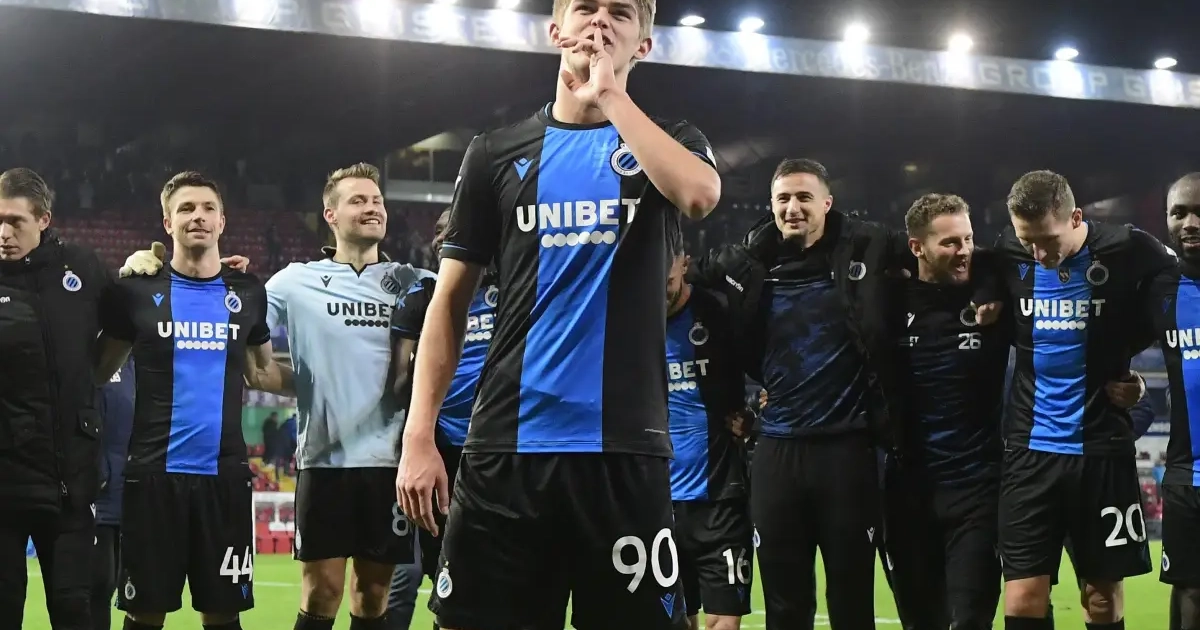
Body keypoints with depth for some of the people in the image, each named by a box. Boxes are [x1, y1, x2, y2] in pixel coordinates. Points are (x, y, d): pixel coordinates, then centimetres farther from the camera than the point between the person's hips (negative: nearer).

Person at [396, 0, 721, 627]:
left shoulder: (666, 143, 9)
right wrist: (419, 435, -1)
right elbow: (451, 299, 9)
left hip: (623, 447, -1)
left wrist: (608, 93, -9)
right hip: (506, 444, 1)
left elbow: (699, 194, -17)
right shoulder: (497, 153, 11)